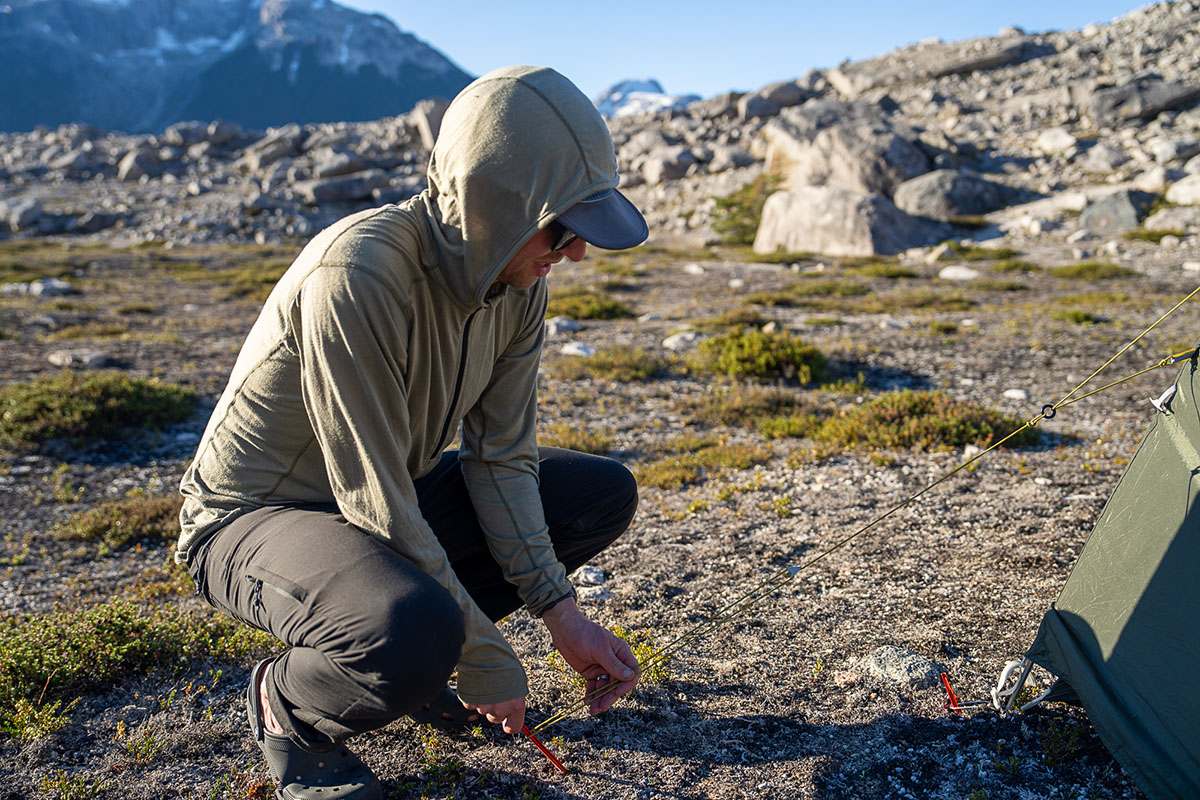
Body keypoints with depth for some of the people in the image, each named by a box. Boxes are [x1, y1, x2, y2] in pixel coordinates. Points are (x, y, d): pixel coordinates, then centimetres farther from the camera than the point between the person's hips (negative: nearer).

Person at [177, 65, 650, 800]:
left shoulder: (520, 282, -9)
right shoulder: (356, 276, -32)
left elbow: (501, 457, -5)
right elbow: (375, 504, -29)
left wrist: (560, 611, -15)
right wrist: (485, 661, -21)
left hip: (395, 498, 8)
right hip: (255, 512, -7)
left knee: (605, 494, -1)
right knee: (415, 633, -39)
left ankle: (409, 655, 6)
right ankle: (285, 704, -1)